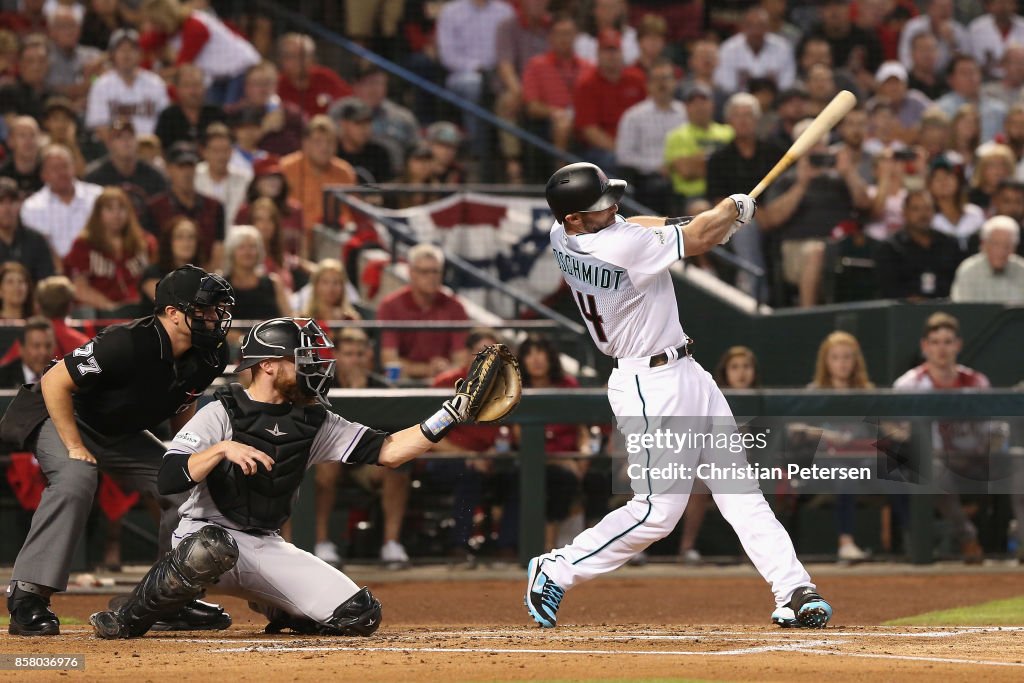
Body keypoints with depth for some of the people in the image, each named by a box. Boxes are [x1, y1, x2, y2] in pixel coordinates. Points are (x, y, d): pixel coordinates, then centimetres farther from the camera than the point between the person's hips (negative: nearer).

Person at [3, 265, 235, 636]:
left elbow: (181, 404, 11)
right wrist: (75, 447, -29)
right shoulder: (128, 343, -34)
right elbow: (54, 382, -29)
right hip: (61, 418, -8)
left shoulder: (208, 358, -11)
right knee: (75, 479, -34)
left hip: (122, 434, 8)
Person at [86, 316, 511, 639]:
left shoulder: (313, 423, 7)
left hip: (267, 547, 5)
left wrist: (450, 417, -9)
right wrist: (222, 449, -29)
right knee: (211, 551, -45)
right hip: (205, 534, -5)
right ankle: (127, 621, -19)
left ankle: (275, 608, 20)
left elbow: (385, 451, 0)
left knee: (359, 616, -11)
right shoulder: (221, 414, -8)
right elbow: (168, 480, -17)